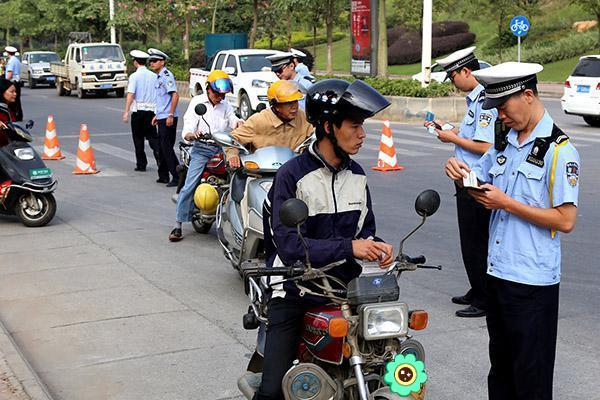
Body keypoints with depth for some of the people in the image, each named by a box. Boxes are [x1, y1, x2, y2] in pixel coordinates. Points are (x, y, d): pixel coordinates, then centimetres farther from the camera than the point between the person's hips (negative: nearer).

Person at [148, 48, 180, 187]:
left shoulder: (167, 76, -12)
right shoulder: (159, 77, 18)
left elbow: (175, 95, -21)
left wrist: (170, 115, -24)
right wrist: (158, 115, 24)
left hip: (168, 119, -10)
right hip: (162, 118, 10)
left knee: (167, 148, -10)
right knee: (161, 147, 14)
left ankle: (177, 177, -8)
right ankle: (163, 176, 23)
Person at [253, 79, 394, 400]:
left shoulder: (357, 176, 8)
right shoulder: (292, 175, -12)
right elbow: (289, 246, -20)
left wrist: (375, 246, -8)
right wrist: (348, 247, -28)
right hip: (295, 292, -5)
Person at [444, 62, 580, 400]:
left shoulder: (559, 150, -14)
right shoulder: (505, 141, 10)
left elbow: (566, 220, -20)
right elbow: (482, 188, 19)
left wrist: (506, 203, -18)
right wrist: (461, 173, -3)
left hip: (534, 280, -8)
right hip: (499, 271, 8)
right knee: (501, 364, 20)